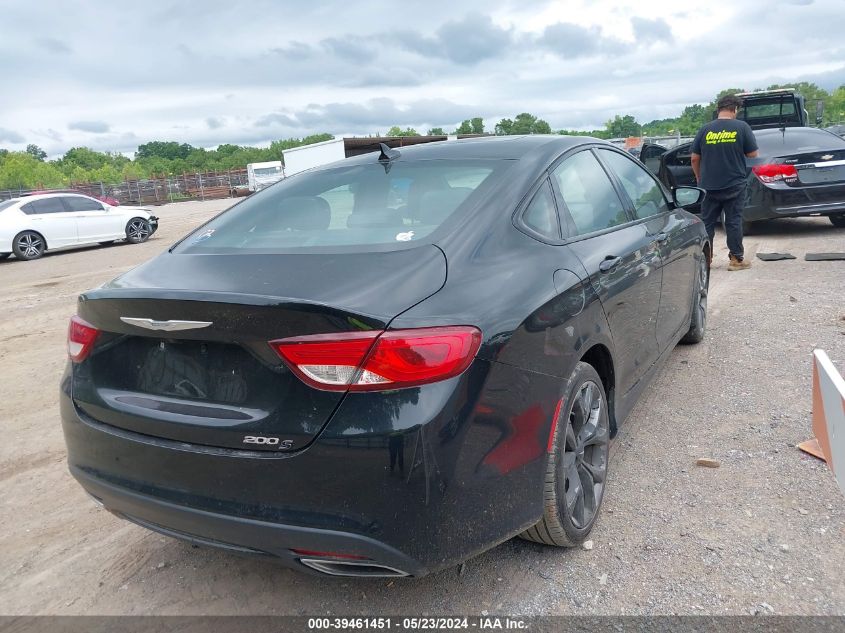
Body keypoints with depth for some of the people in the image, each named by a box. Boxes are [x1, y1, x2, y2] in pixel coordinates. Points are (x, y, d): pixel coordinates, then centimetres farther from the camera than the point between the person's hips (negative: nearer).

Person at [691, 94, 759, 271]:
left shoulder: (705, 129, -1)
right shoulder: (742, 127, -6)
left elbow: (694, 158, 3)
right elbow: (753, 154, -2)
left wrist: (699, 177, 16)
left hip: (709, 185, 1)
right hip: (734, 185, -1)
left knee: (707, 222, 10)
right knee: (734, 222, 6)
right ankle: (736, 259, 10)